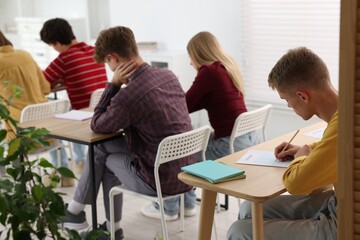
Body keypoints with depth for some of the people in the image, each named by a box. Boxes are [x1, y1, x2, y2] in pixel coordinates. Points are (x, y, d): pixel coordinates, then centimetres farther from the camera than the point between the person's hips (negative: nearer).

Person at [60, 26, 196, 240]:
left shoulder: (129, 95, -24)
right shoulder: (168, 75, 1)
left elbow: (97, 126, -3)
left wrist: (113, 84, -6)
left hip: (161, 181, -7)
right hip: (187, 173, 7)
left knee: (100, 150, 15)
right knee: (107, 147, 21)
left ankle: (76, 211, 36)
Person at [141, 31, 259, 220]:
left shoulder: (209, 71, -14)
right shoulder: (228, 67, 12)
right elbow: (202, 102, 22)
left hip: (230, 145, -9)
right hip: (249, 139, 9)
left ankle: (167, 208, 27)